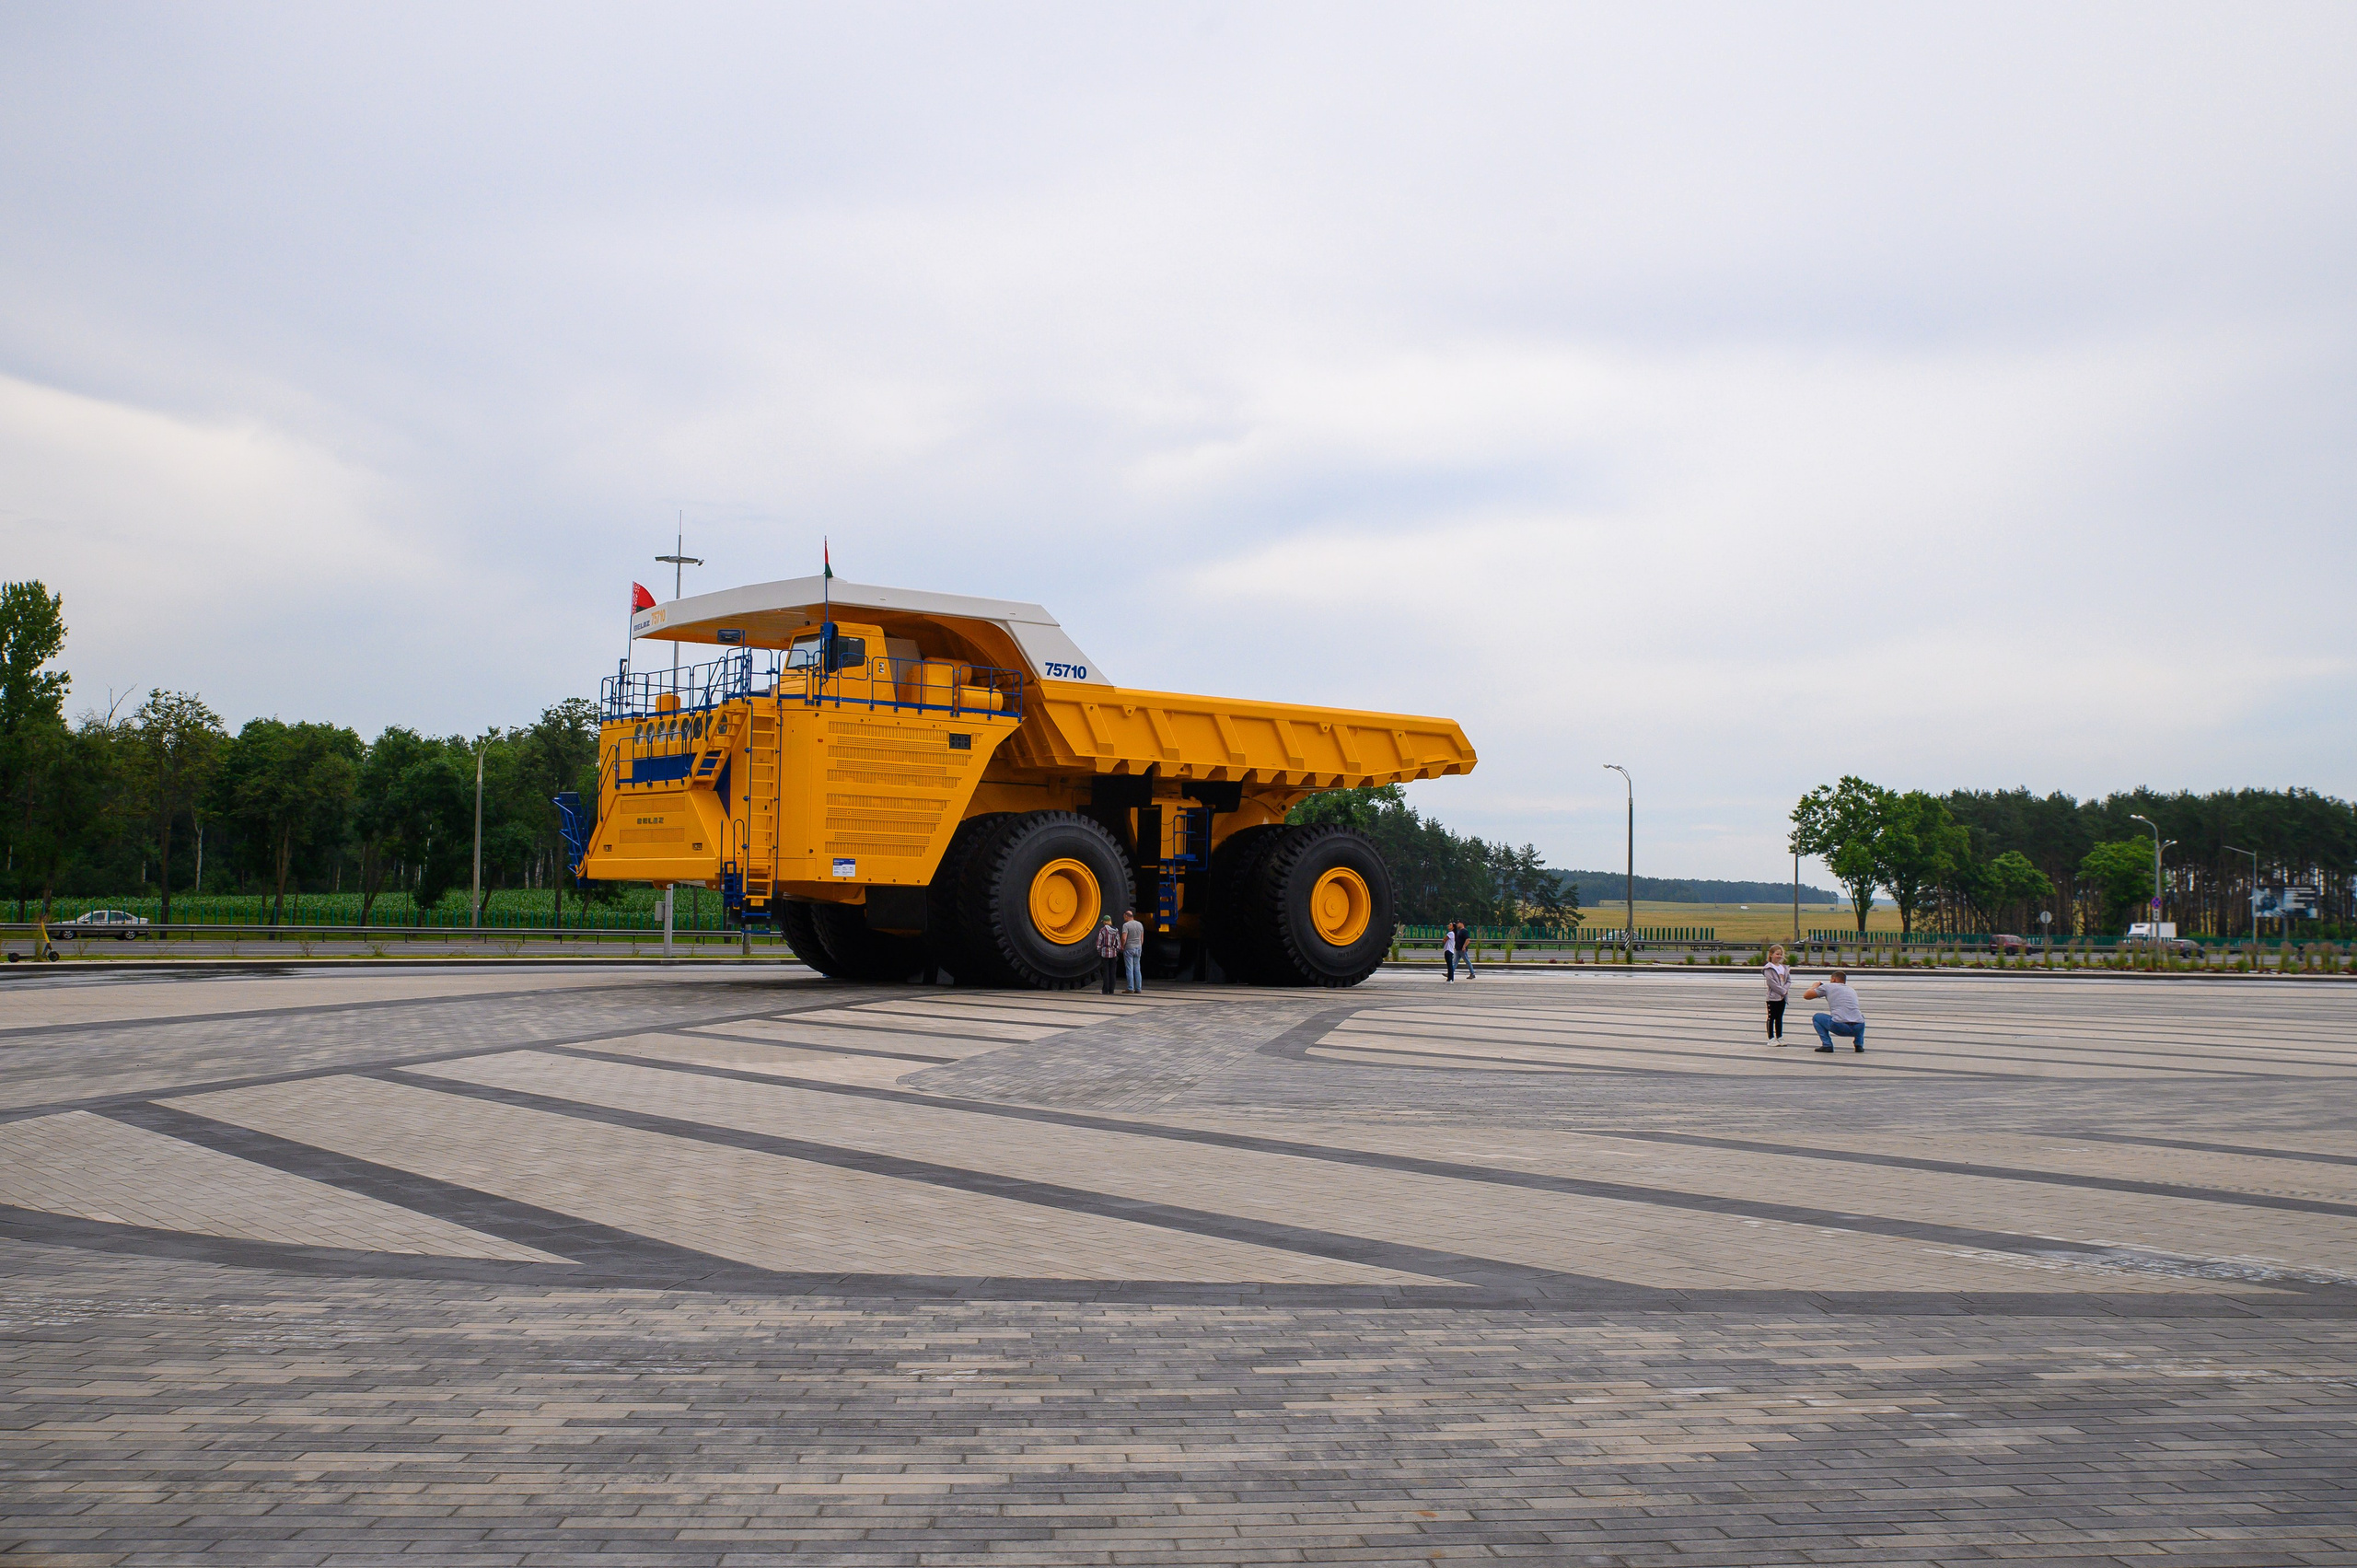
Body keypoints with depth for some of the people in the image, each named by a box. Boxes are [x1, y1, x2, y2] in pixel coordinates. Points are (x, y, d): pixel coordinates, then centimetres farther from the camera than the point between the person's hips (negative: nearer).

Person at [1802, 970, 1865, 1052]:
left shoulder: (1828, 987, 13)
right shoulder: (1852, 991, 27)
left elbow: (1806, 996, 18)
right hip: (1858, 1029, 4)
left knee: (1817, 1017, 22)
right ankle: (1859, 1044, 20)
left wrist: (1815, 986, 37)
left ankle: (1827, 1045, 7)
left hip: (1839, 1026, -4)